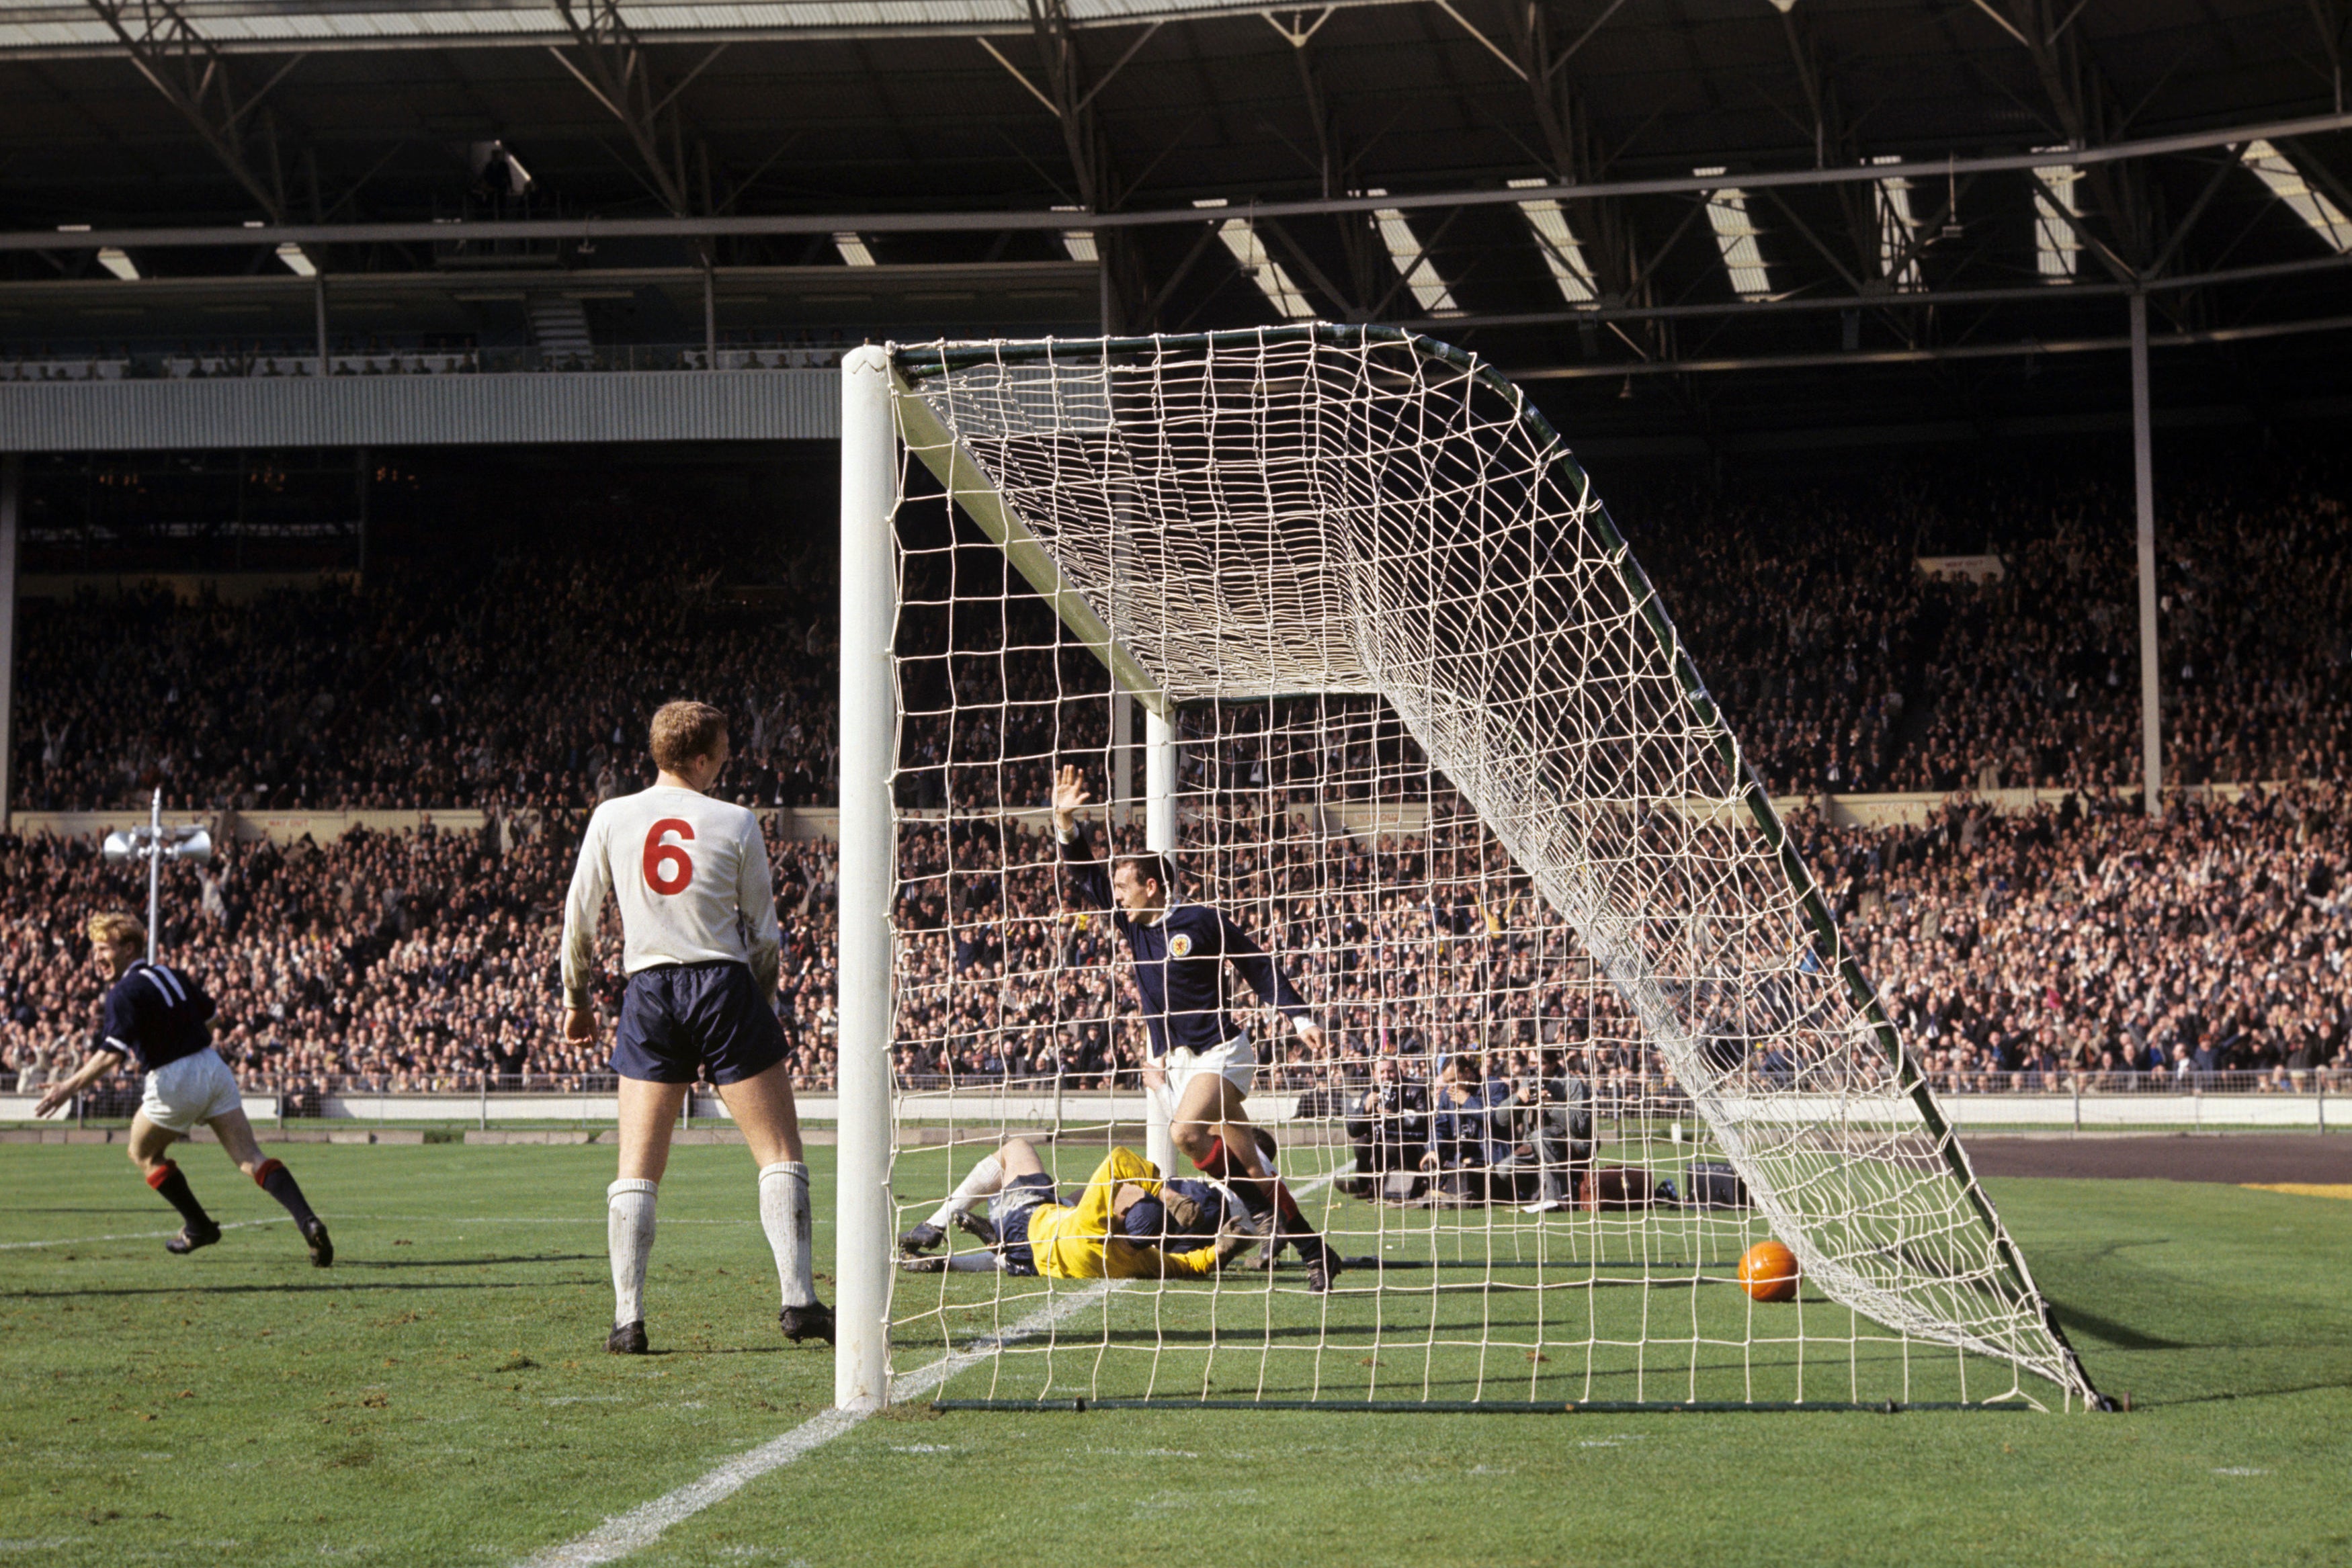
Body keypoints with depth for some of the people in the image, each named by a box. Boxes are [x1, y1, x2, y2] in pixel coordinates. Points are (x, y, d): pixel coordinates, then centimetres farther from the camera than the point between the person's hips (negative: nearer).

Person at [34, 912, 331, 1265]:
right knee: (251, 1159, -1)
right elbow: (210, 1020, 23)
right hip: (214, 1068, 6)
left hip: (173, 1083, -6)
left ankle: (200, 1227, 21)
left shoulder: (124, 993, -9)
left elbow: (112, 1054, -21)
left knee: (143, 1154, 20)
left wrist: (70, 1087, -18)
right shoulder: (171, 975, 13)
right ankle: (307, 1221, -19)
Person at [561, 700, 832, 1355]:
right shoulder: (736, 824, 0)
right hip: (724, 985, -2)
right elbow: (763, 934, 4)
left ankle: (628, 1318, -2)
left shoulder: (612, 818, 4)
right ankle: (799, 1301, -2)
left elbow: (579, 918, 8)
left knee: (637, 1170, 6)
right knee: (780, 1155, 4)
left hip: (649, 993, 2)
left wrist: (578, 998, 21)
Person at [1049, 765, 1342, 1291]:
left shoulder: (1203, 921, -9)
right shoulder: (1133, 924, 8)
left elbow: (1260, 968, -4)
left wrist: (1300, 1019, -10)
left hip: (1221, 1052, -6)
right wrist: (1065, 822, -2)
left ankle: (1272, 1212, -19)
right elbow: (1085, 876, 11)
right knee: (1248, 1160, 6)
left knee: (1186, 1132, -28)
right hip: (1176, 1060, 6)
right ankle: (1316, 1252, 15)